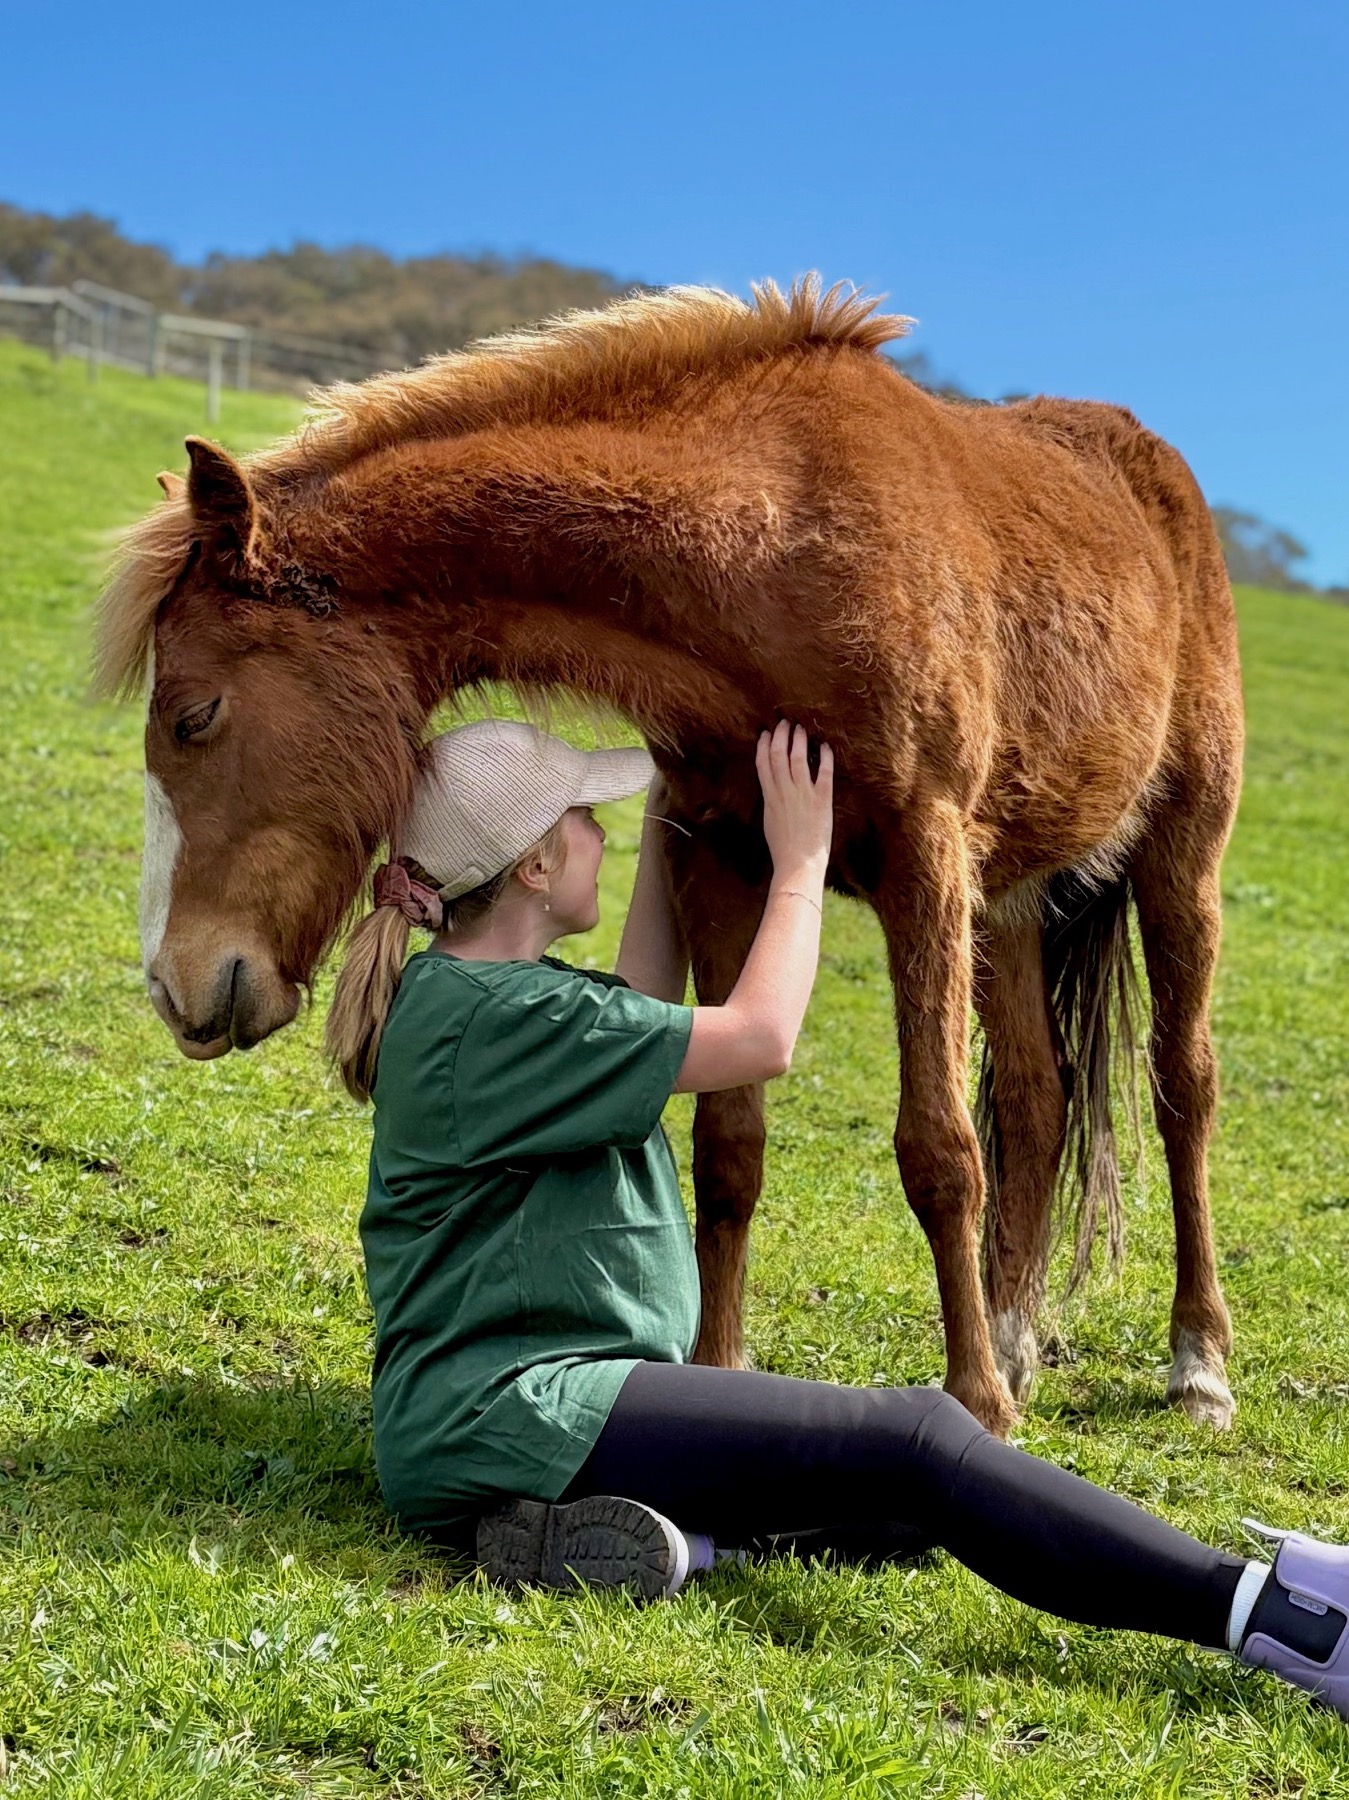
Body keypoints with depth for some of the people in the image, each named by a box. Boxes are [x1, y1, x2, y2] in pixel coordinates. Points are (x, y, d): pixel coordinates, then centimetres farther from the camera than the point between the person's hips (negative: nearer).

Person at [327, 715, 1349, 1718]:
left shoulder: (473, 992, 14)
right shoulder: (489, 1013, -17)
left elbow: (643, 1015, 33)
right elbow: (759, 1038, -17)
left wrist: (665, 822, 29)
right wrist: (802, 858, -2)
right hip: (508, 1411, -11)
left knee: (921, 1506, 3)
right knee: (912, 1442, -22)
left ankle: (666, 1532, -19)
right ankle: (1266, 1615, -30)